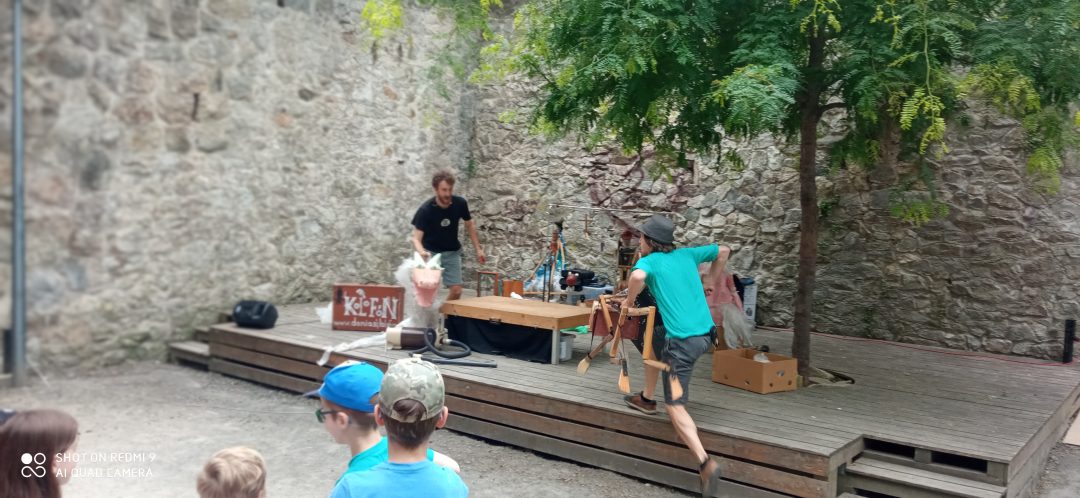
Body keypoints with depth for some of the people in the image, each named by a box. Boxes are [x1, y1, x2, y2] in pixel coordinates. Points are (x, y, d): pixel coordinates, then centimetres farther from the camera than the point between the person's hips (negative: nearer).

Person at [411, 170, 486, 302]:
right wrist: (422, 252, -47)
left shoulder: (460, 203, -15)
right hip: (431, 252, -3)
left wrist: (478, 249, 2)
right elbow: (416, 238, -25)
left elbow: (469, 225, 3)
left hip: (452, 252, 3)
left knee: (456, 291, -5)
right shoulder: (425, 210, -23)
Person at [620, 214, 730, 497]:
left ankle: (705, 463, -17)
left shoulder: (648, 261, -5)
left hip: (682, 341, -7)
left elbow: (638, 276, -30)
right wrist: (710, 282, 30)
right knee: (652, 342, 33)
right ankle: (647, 399, 44)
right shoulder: (687, 255, 12)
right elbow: (723, 251, 23)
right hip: (705, 334, 8)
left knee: (675, 407, -3)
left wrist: (629, 300, -11)